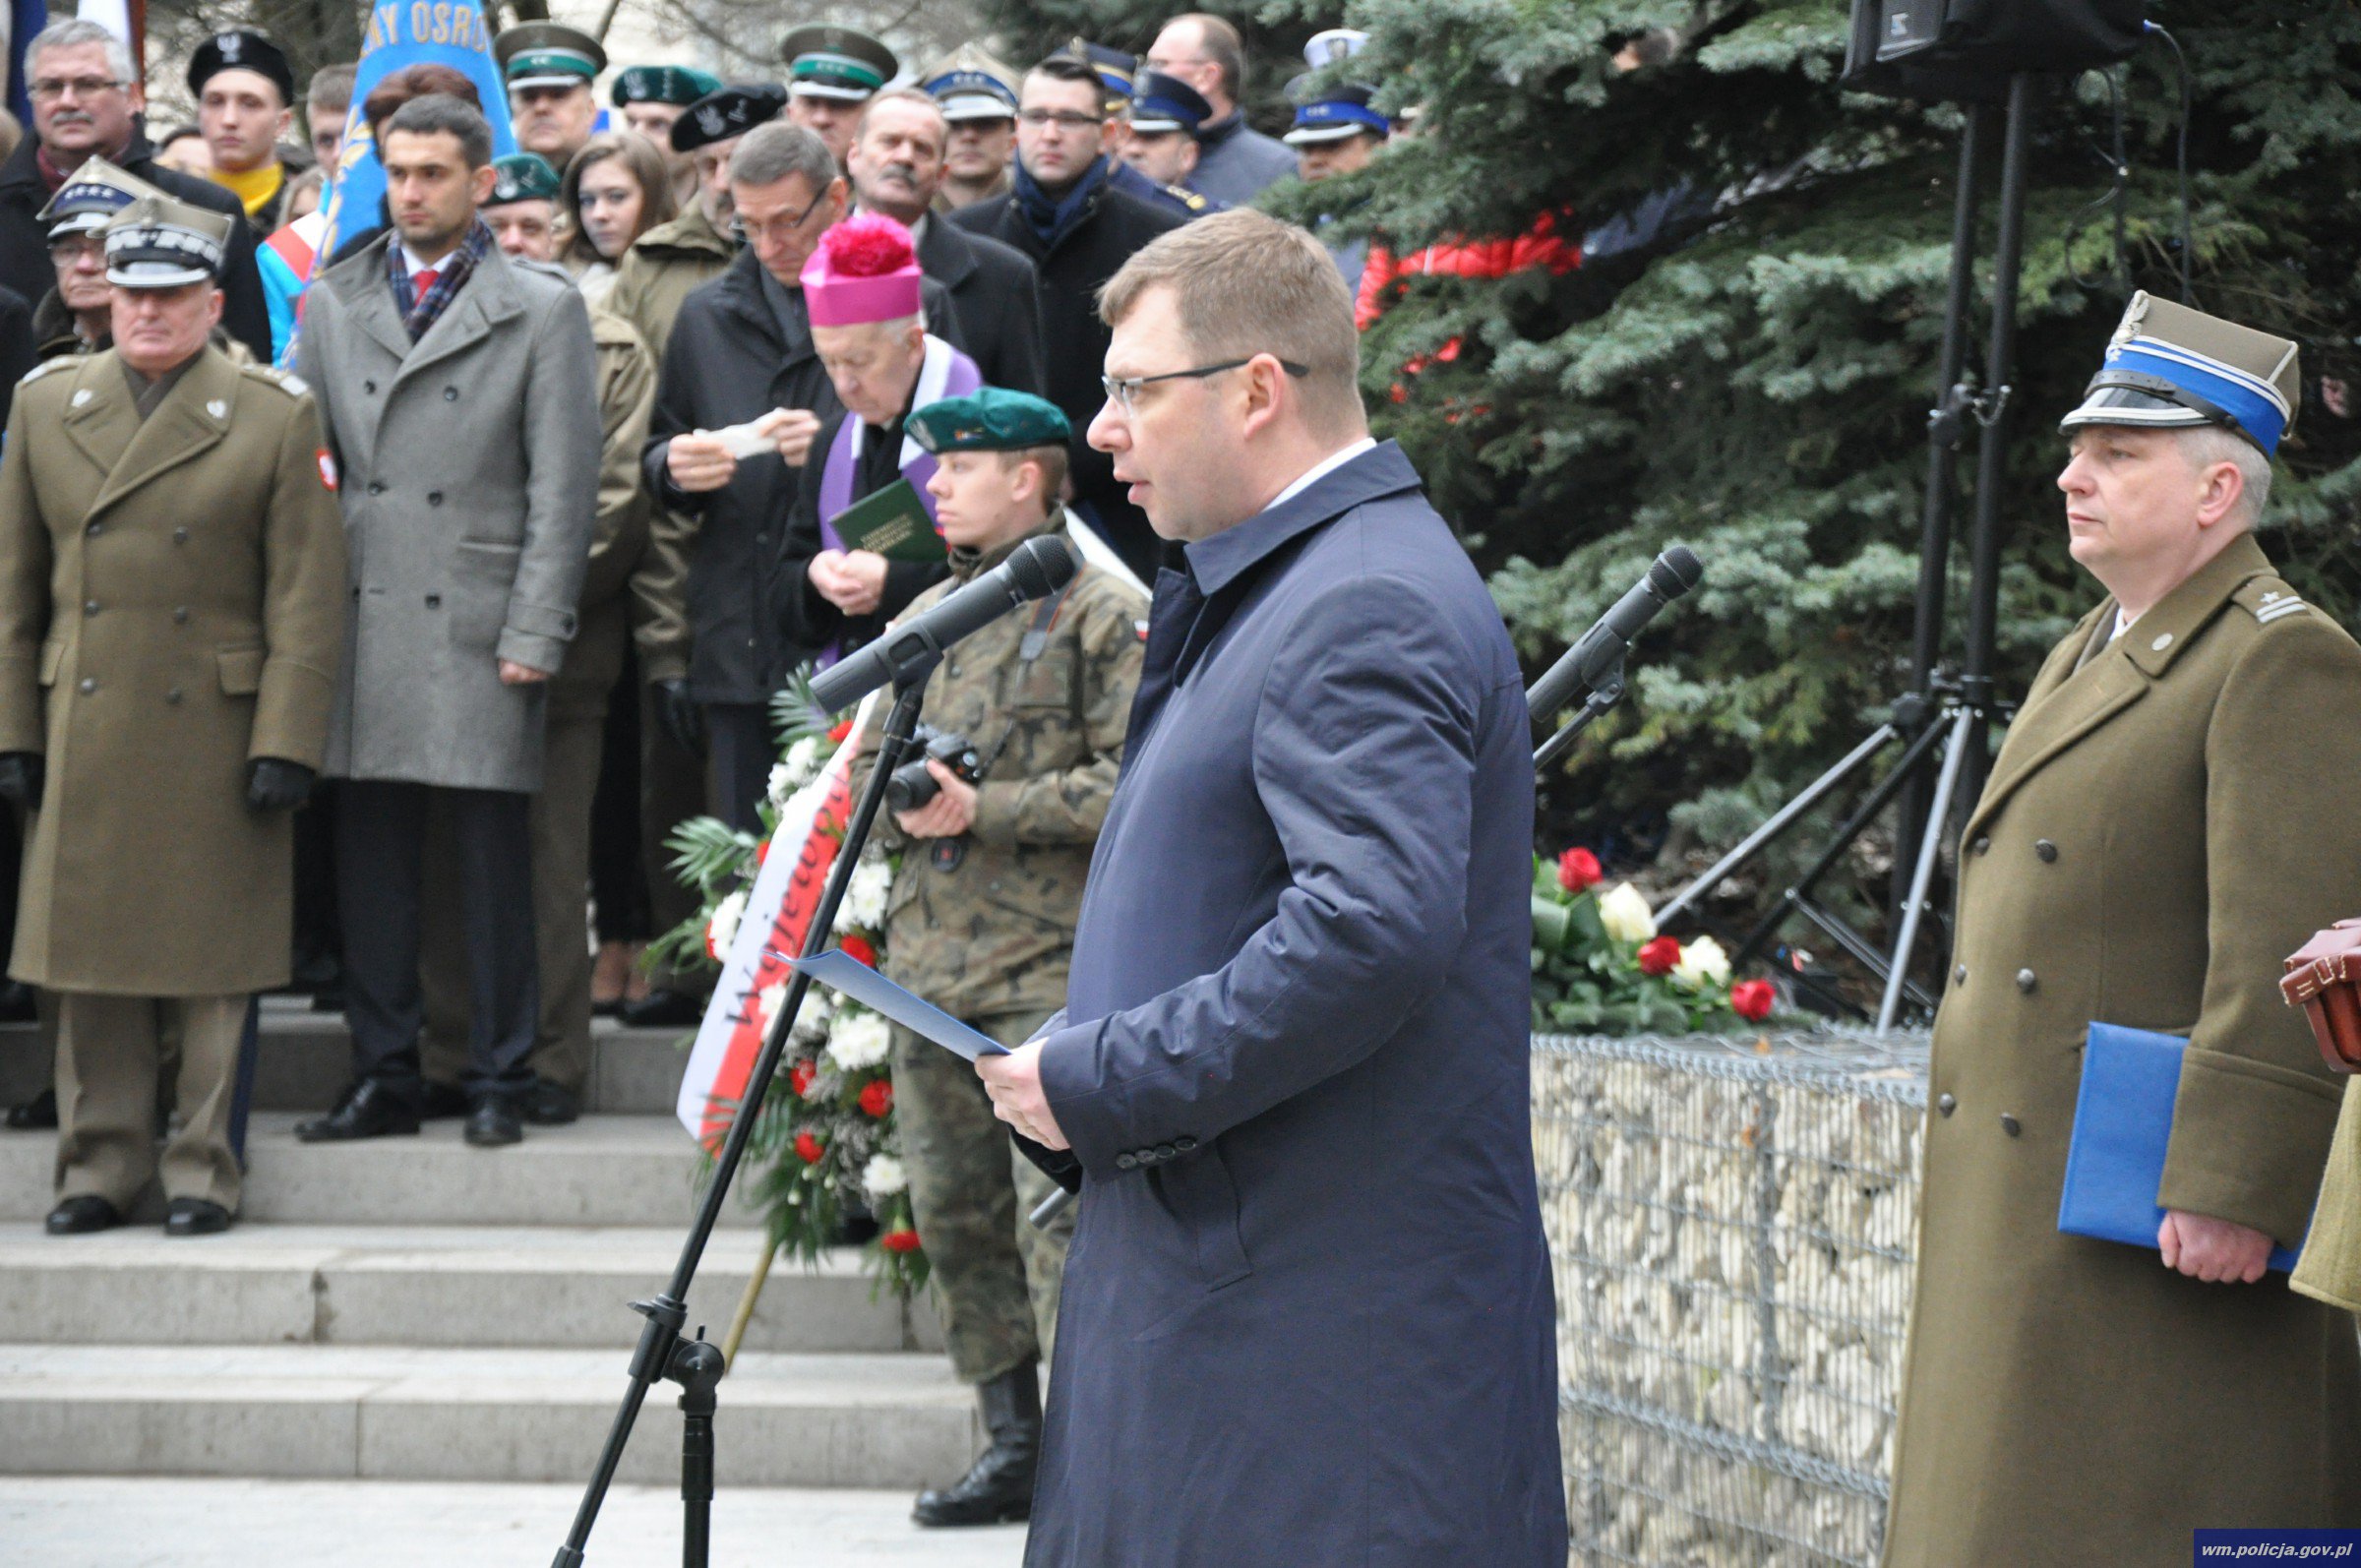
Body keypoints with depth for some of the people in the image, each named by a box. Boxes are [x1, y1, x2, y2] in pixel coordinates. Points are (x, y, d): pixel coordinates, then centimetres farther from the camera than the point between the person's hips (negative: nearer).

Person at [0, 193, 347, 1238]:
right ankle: (100, 1164, 14)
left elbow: (306, 602, -3)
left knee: (212, 959, 1)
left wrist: (286, 745, -9)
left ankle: (203, 1170, 10)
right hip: (84, 737, 3)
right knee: (90, 956, 4)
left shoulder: (275, 417, 0)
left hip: (214, 734, -3)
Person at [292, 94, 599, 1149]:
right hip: (360, 626, 3)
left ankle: (497, 1082, 7)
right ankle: (383, 1078, 14)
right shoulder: (329, 307, 13)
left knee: (493, 856, 0)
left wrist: (534, 635, -8)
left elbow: (563, 485, -1)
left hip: (479, 627, -3)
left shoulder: (542, 309, 3)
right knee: (370, 853, 5)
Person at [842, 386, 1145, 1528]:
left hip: (1052, 970, -8)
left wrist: (986, 810, -18)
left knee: (1060, 1208, -14)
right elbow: (872, 762, 25)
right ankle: (1013, 1444, 20)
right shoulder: (927, 616, 18)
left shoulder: (1106, 616, -4)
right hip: (929, 963, 8)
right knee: (955, 1211, 10)